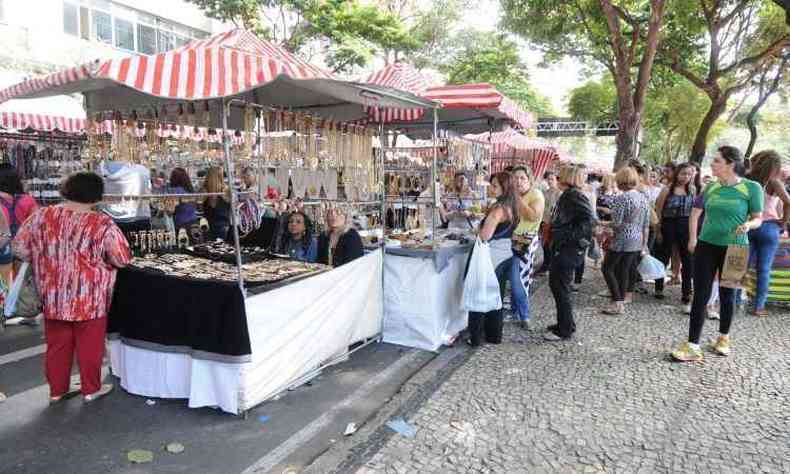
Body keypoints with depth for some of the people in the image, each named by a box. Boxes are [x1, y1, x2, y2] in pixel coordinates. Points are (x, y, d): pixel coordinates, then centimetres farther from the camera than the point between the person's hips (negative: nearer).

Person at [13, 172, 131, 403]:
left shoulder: (41, 216, -4)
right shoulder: (102, 225, -17)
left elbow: (20, 248, 5)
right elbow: (122, 260, -12)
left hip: (52, 297, 4)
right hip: (89, 300, -4)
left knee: (57, 345, 18)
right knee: (89, 346, 11)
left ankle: (57, 390, 31)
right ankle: (91, 389, 25)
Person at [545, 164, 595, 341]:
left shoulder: (574, 195, -16)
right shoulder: (567, 195, 15)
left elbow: (589, 219, -26)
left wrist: (571, 237, -25)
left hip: (569, 250, -10)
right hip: (563, 248, 10)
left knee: (560, 288, -2)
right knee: (556, 284, 17)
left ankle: (565, 330, 9)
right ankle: (565, 324, 29)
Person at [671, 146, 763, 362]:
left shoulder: (752, 188, -7)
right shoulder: (711, 187, 4)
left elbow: (758, 219, -2)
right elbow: (695, 212, 16)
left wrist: (748, 225, -24)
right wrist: (692, 238, 11)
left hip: (734, 248, -3)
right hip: (706, 246, 3)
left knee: (727, 294, 12)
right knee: (700, 295, -1)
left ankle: (723, 338, 34)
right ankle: (693, 346, 1)